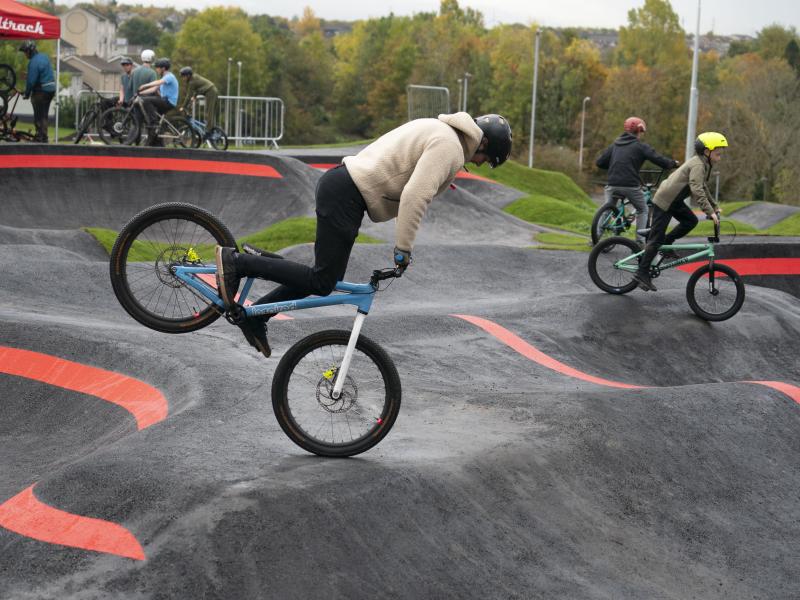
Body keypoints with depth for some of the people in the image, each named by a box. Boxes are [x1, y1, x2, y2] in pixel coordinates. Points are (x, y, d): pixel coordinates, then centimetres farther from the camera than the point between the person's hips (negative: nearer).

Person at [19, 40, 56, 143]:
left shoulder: (33, 62, -20)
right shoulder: (44, 56, 8)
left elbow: (31, 81, -20)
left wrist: (26, 94, -7)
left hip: (41, 91, -9)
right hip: (51, 89, 9)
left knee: (39, 116, -2)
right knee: (44, 115, 15)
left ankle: (41, 137, -2)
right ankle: (43, 137, 18)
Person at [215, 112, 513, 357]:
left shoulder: (437, 130, 19)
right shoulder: (449, 147, -12)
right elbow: (415, 197, -21)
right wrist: (403, 249, -15)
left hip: (342, 180, 11)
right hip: (345, 194, -11)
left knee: (323, 276, 14)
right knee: (322, 283, -9)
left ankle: (254, 316, 19)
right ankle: (236, 262, -8)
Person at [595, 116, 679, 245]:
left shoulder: (615, 144, 15)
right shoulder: (640, 146, 1)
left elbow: (599, 162, 13)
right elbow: (659, 160, -4)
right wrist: (673, 163, 15)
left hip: (613, 185, 3)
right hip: (631, 185, -3)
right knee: (642, 210, 17)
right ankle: (640, 240, 9)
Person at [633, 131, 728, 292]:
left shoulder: (703, 164, 10)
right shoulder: (698, 165, -21)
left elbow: (703, 187, 24)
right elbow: (697, 190, -32)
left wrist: (715, 206, 21)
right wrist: (710, 212, -35)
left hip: (674, 200, 9)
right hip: (664, 201, -9)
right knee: (656, 239, -6)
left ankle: (666, 246, 13)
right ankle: (642, 273, -2)